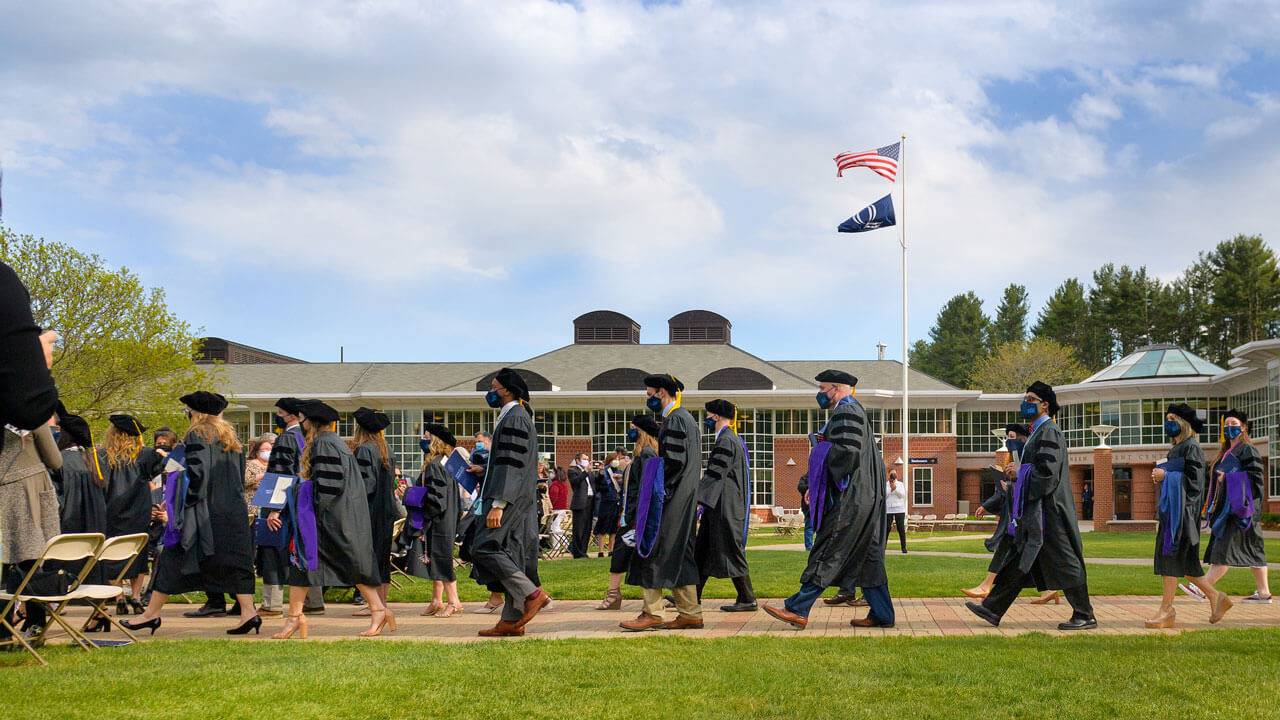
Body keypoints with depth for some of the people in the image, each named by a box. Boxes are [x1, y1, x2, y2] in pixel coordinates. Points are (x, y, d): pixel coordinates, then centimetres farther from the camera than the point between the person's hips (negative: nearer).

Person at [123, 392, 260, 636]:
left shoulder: (197, 435, -9)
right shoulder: (231, 436, 13)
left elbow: (196, 472, -18)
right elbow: (240, 474, 16)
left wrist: (183, 504, -15)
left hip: (204, 508, -7)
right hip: (233, 510, 7)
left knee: (175, 560, 2)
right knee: (233, 561, 5)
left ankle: (152, 613, 9)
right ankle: (248, 612, -5)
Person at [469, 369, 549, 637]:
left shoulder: (514, 418, -13)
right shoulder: (512, 417, 19)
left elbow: (512, 465, -21)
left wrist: (498, 504, -24)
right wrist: (484, 471, 20)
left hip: (511, 501, -10)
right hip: (515, 502, 10)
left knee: (485, 549, -13)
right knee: (507, 555, 7)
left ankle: (532, 594, -13)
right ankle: (512, 620, 7)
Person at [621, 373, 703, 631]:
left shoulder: (674, 420, -13)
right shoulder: (686, 418, 18)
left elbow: (674, 461, -21)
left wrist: (658, 492, -15)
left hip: (671, 501, -10)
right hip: (684, 500, 10)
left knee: (654, 552, -7)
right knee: (679, 556, 10)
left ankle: (652, 613, -7)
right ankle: (690, 614, 11)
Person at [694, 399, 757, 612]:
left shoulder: (726, 441, -15)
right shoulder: (730, 439, 16)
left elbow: (715, 474, -21)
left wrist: (696, 499, -22)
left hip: (725, 506, -10)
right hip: (719, 505, 10)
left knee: (730, 550, -4)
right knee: (702, 549, 11)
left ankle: (747, 600, 2)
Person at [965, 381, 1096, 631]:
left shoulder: (1049, 432, -13)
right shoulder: (1038, 432, 18)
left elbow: (1047, 470, -22)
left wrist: (1020, 472, -9)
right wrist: (1016, 471, 7)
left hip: (1048, 509, -10)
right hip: (1034, 511, 10)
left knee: (1063, 562, -4)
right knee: (1017, 562, 9)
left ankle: (1085, 616, 4)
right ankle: (993, 609, 11)